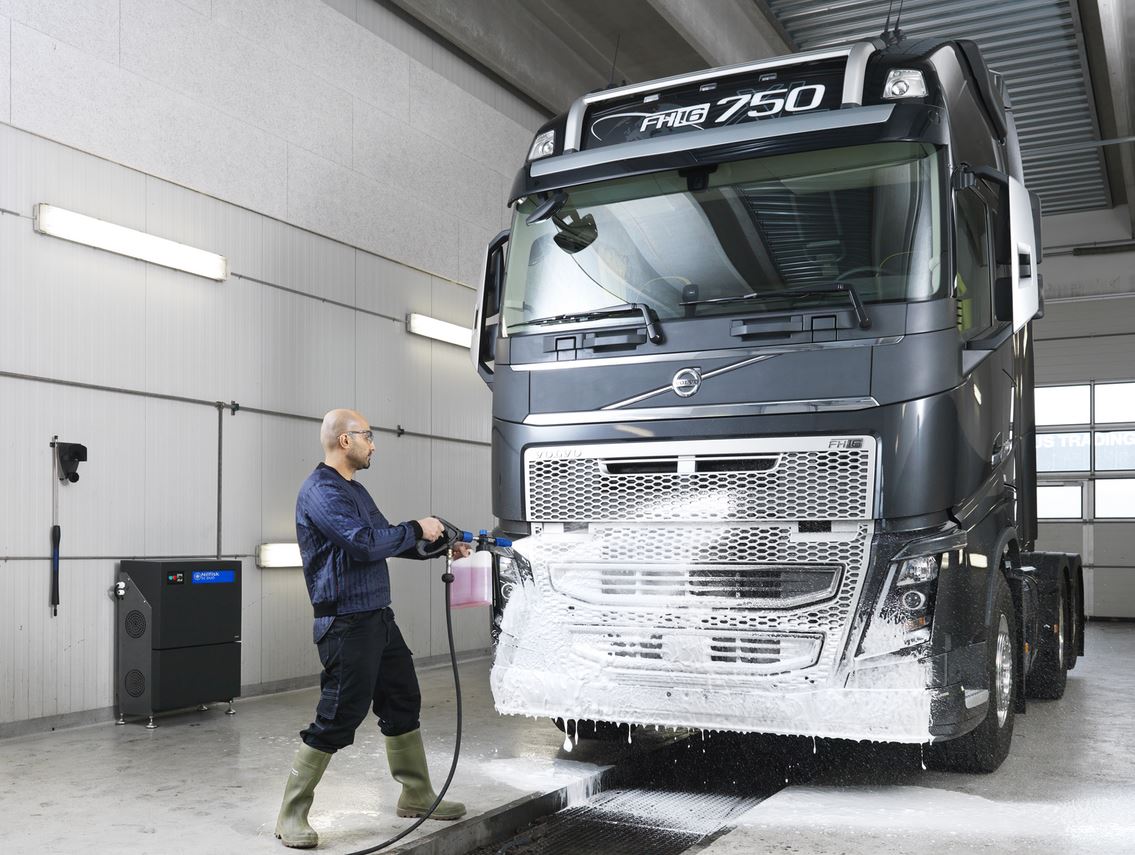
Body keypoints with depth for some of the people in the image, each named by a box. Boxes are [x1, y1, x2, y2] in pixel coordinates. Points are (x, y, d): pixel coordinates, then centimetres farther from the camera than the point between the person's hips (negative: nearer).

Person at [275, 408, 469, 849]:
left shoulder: (354, 490, 17)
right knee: (336, 719, -5)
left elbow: (385, 539, 24)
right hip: (346, 625, -10)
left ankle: (417, 796, 29)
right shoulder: (321, 491, -16)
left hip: (379, 619, 10)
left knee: (403, 704, 16)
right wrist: (417, 529, -13)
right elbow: (366, 545, -25)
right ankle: (292, 816, 7)